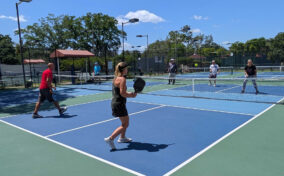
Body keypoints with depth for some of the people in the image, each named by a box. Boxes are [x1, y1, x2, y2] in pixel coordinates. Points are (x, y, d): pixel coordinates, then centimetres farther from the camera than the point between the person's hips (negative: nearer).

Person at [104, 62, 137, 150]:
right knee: (125, 125, -2)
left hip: (115, 102, 10)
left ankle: (122, 138, 37)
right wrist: (132, 95, -9)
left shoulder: (116, 78, 11)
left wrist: (130, 93, 9)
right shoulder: (122, 79, -18)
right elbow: (123, 94, -23)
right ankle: (110, 139, -4)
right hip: (119, 104, -10)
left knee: (126, 121, 24)